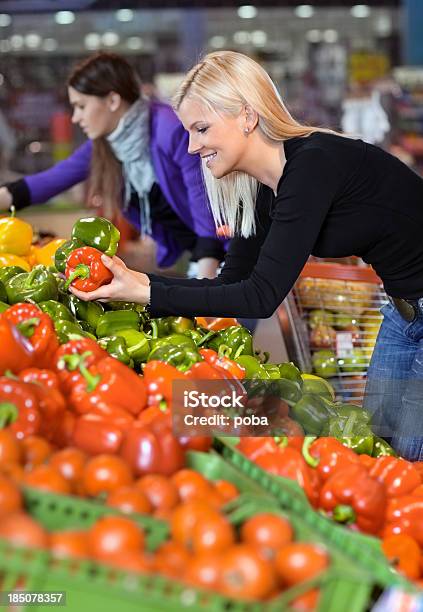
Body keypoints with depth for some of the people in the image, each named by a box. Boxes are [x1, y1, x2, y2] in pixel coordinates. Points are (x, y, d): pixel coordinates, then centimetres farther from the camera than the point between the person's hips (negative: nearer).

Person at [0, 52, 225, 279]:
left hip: (217, 249, -7)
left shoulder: (173, 130, -23)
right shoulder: (103, 144, 0)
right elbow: (50, 181, 4)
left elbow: (206, 205, -25)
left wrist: (205, 286, -29)